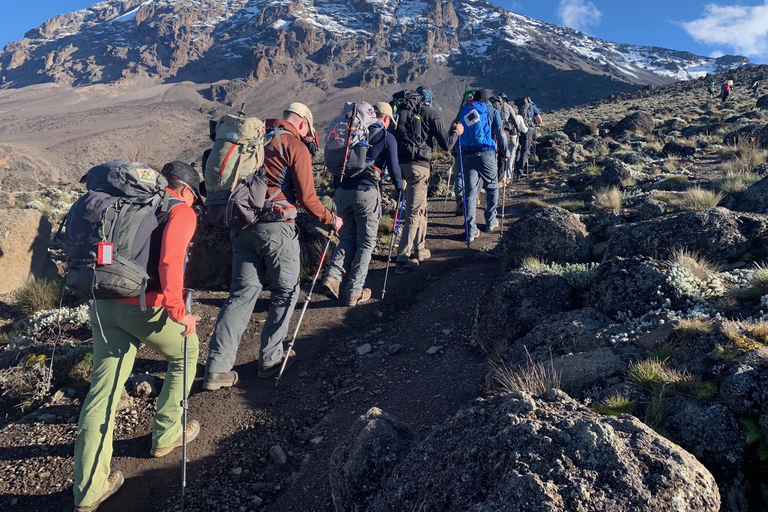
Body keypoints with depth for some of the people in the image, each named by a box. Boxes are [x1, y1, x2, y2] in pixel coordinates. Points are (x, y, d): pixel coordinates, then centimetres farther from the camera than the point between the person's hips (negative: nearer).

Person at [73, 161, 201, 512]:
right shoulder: (182, 211, -3)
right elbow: (170, 262, -20)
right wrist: (178, 312, -16)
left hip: (104, 305, 6)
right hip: (145, 308, -6)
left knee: (103, 391, 9)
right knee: (186, 352, 22)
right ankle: (166, 435, 32)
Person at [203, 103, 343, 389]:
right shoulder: (296, 146, -4)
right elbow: (307, 197, -9)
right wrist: (331, 221, 6)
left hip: (241, 225, 6)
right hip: (276, 227, -6)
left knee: (243, 291, 8)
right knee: (286, 292, 12)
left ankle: (217, 368, 4)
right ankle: (271, 358, 18)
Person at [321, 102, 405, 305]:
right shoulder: (387, 137, 2)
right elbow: (393, 167, -1)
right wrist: (400, 185, 19)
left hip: (343, 191, 5)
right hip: (366, 193, -5)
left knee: (347, 238, 17)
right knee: (366, 243, 6)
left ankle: (333, 276, -4)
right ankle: (354, 292, 5)